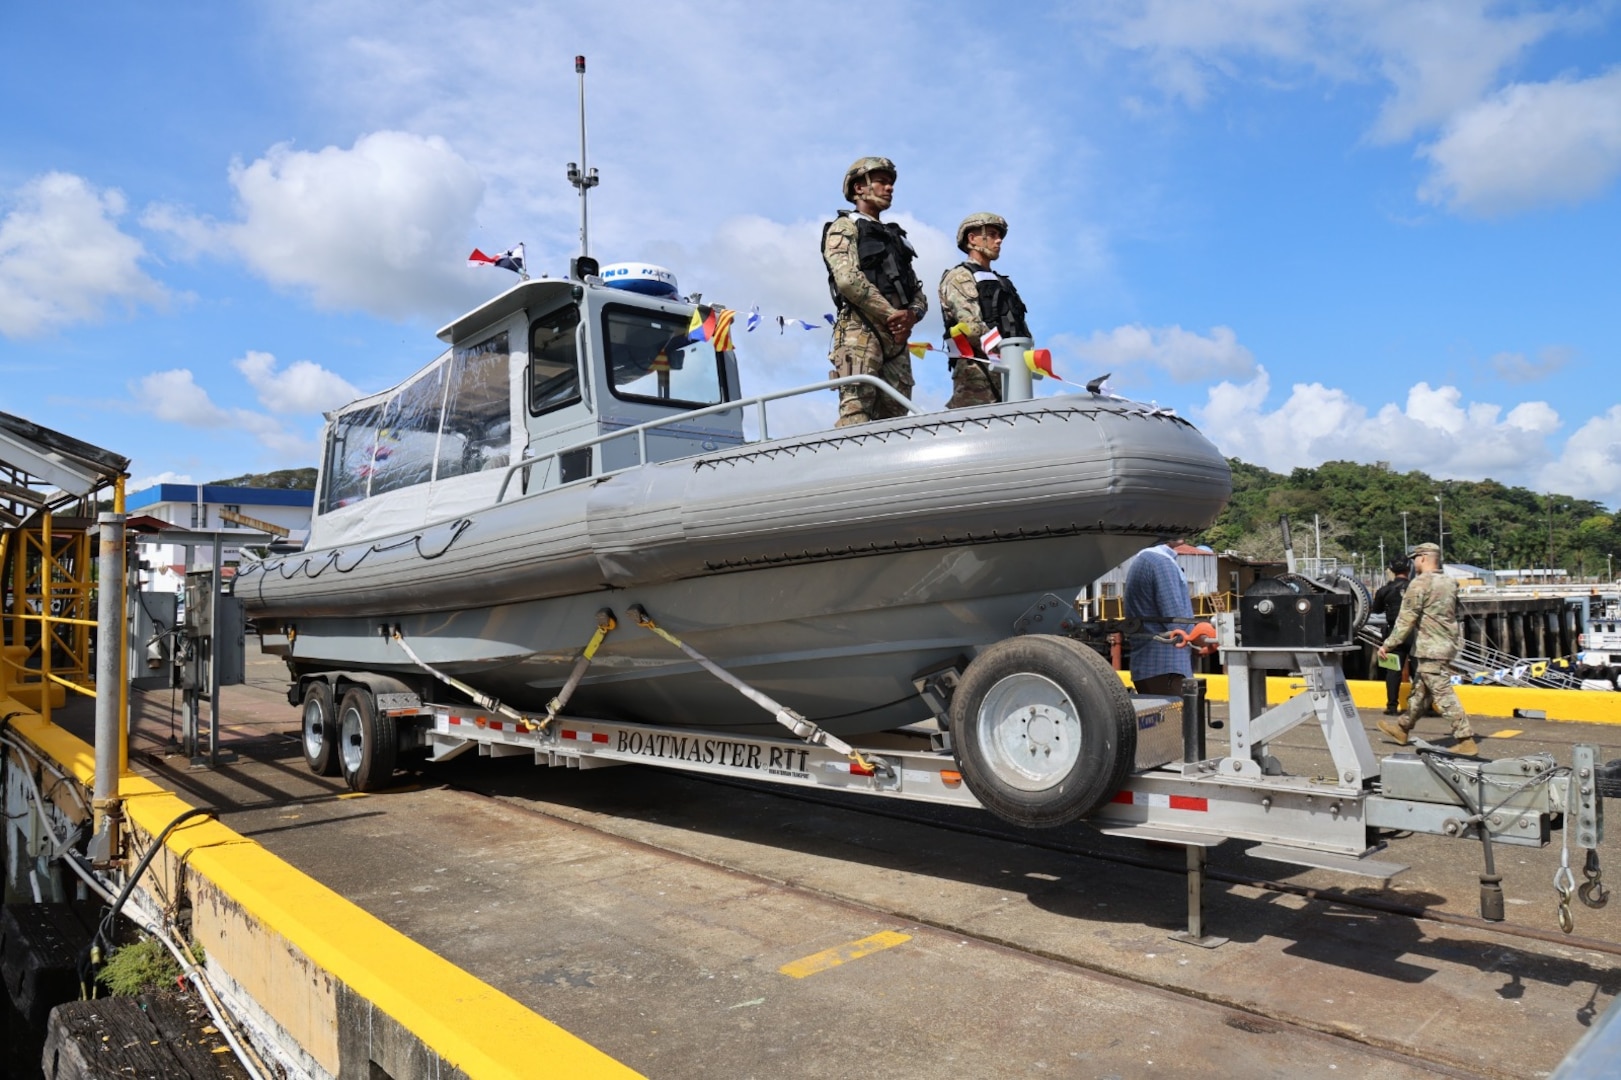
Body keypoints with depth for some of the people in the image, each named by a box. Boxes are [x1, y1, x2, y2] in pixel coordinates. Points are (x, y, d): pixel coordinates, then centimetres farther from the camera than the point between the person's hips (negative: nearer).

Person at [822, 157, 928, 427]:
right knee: (856, 413, -17)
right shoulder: (844, 227, 8)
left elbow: (918, 291, 22)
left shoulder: (895, 236, 29)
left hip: (896, 338, 7)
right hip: (860, 331, -7)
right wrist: (891, 314, -11)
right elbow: (849, 279, -10)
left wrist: (912, 314, -2)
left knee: (895, 416, 0)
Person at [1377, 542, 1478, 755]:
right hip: (1447, 644, 9)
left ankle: (1465, 741, -7)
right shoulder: (1449, 583, 12)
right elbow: (1454, 615, 21)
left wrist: (1388, 645, -13)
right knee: (1419, 690, 18)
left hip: (1431, 649, -9)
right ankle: (1402, 729, 30)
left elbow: (1406, 620, -17)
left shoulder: (1420, 583, -15)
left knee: (1443, 694, -7)